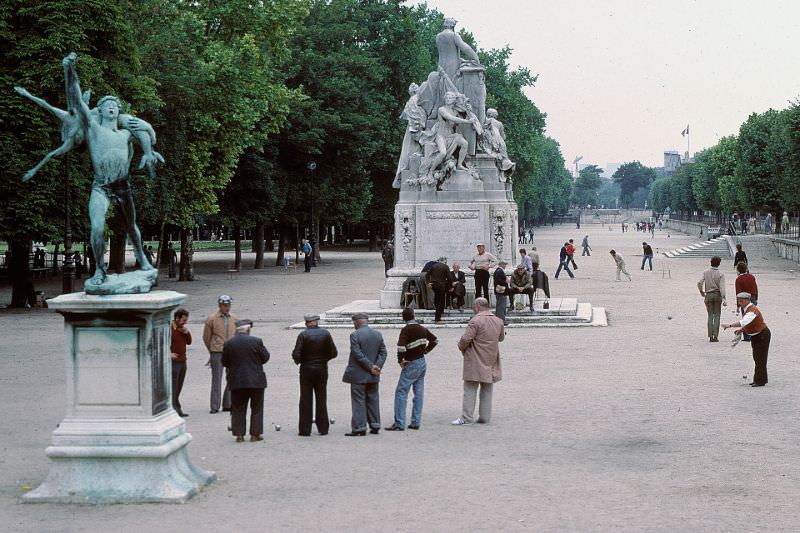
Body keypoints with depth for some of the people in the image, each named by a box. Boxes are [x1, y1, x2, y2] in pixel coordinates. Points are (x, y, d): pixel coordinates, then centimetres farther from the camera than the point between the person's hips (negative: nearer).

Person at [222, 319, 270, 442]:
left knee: (238, 409, 10)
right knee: (256, 408, 9)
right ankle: (255, 434, 8)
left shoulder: (228, 343, -2)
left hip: (236, 381, 2)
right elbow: (266, 357, -2)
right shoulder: (256, 341, -9)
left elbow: (224, 362, 4)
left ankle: (239, 434, 7)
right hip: (256, 381, -2)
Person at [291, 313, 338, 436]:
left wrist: (298, 361, 5)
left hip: (307, 370, -2)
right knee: (321, 400, 12)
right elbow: (333, 353, -2)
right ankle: (323, 428, 13)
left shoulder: (303, 335, -10)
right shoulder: (326, 334, -3)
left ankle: (305, 430, 3)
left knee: (306, 400, 4)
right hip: (322, 370, 2)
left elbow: (296, 354, -15)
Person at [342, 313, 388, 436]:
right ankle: (375, 426, 18)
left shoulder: (355, 335, -13)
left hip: (358, 375, -6)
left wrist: (371, 367, -15)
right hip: (373, 376, 6)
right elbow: (383, 352, 4)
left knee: (358, 401, -1)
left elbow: (357, 354, -18)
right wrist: (377, 366, -5)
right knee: (373, 399, 15)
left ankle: (359, 428, -2)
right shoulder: (378, 334, 6)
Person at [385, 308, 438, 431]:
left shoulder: (406, 330, -16)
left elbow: (401, 346, -29)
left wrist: (400, 360, -15)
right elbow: (434, 339, 22)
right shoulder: (422, 329, 7)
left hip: (411, 365, -8)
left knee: (401, 393, -5)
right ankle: (416, 422, 11)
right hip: (423, 363, 8)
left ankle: (399, 423, -9)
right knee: (419, 394, 10)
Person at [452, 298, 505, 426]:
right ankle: (485, 417, 16)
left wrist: (461, 347, -2)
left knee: (470, 391, 0)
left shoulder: (475, 321, -17)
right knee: (487, 391, 14)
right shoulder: (498, 321, 5)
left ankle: (466, 418, -2)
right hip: (491, 361, 6)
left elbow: (466, 339, -21)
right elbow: (501, 338, 20)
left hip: (475, 362, -6)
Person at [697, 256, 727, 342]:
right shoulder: (721, 274, -7)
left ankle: (710, 336, 3)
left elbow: (699, 283, -7)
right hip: (717, 294, -2)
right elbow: (722, 287, -15)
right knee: (717, 316, 5)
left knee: (710, 316, 8)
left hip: (709, 295, 2)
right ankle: (715, 336, -2)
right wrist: (724, 299, -20)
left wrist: (701, 292, 11)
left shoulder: (705, 272, -2)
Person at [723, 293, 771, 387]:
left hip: (762, 336, -10)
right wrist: (741, 330, 0)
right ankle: (759, 379, 24)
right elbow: (747, 324, 16)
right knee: (757, 358, 15)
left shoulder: (752, 310, -27)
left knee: (760, 359, -5)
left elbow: (744, 322, -42)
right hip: (755, 336, 10)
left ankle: (760, 381, 1)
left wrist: (730, 325, -46)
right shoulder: (747, 309, 5)